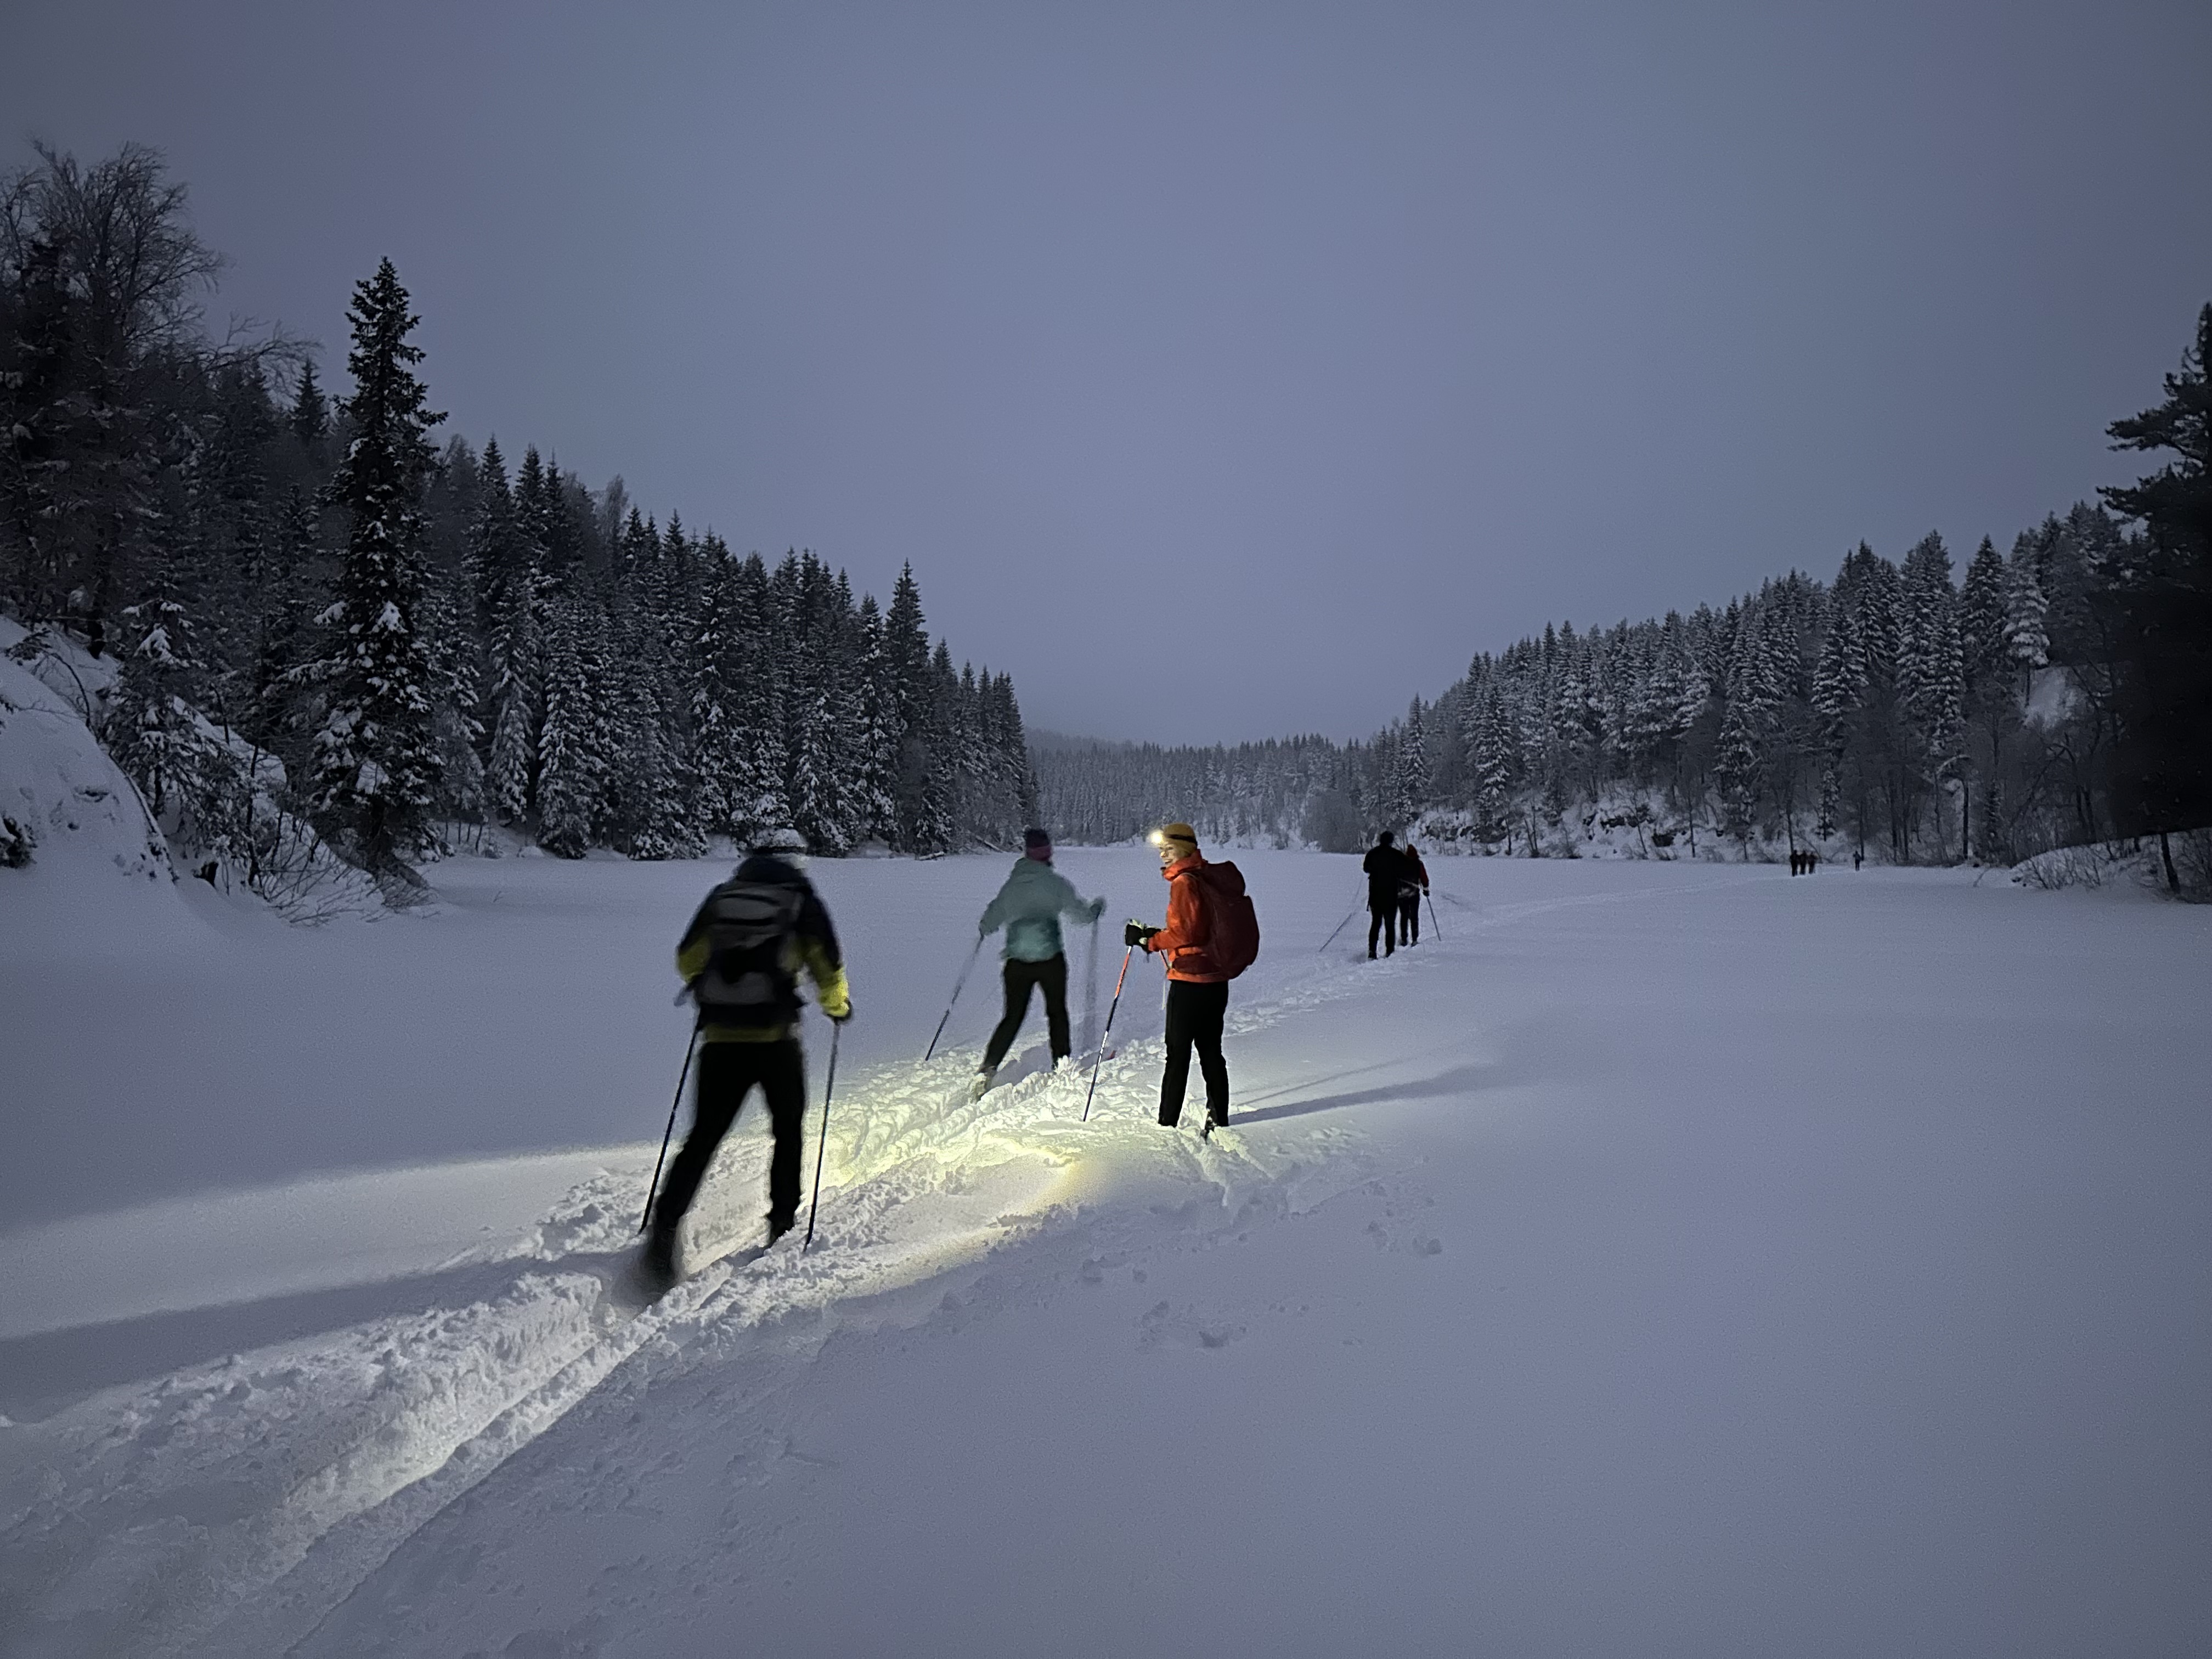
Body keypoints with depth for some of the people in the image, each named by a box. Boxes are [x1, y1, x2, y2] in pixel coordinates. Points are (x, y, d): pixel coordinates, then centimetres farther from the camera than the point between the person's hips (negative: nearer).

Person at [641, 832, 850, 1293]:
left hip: (720, 1037, 3)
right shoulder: (802, 900, 2)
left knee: (702, 1139, 8)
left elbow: (687, 960, 17)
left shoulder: (721, 895, 11)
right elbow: (828, 967, 0)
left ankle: (664, 1232, -3)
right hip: (776, 1037, -2)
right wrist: (838, 1005, 20)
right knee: (789, 1132, 18)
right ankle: (782, 1228, 21)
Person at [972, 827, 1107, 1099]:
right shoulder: (1055, 882, -7)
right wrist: (1096, 908, 22)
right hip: (1050, 959, -2)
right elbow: (1079, 909, 1)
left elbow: (993, 917, 8)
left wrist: (982, 929, 30)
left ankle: (987, 1071, -2)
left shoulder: (1012, 885, 2)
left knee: (1013, 1017, 8)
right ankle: (1061, 1063, 22)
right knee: (1057, 1011, 18)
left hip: (1017, 961, 3)